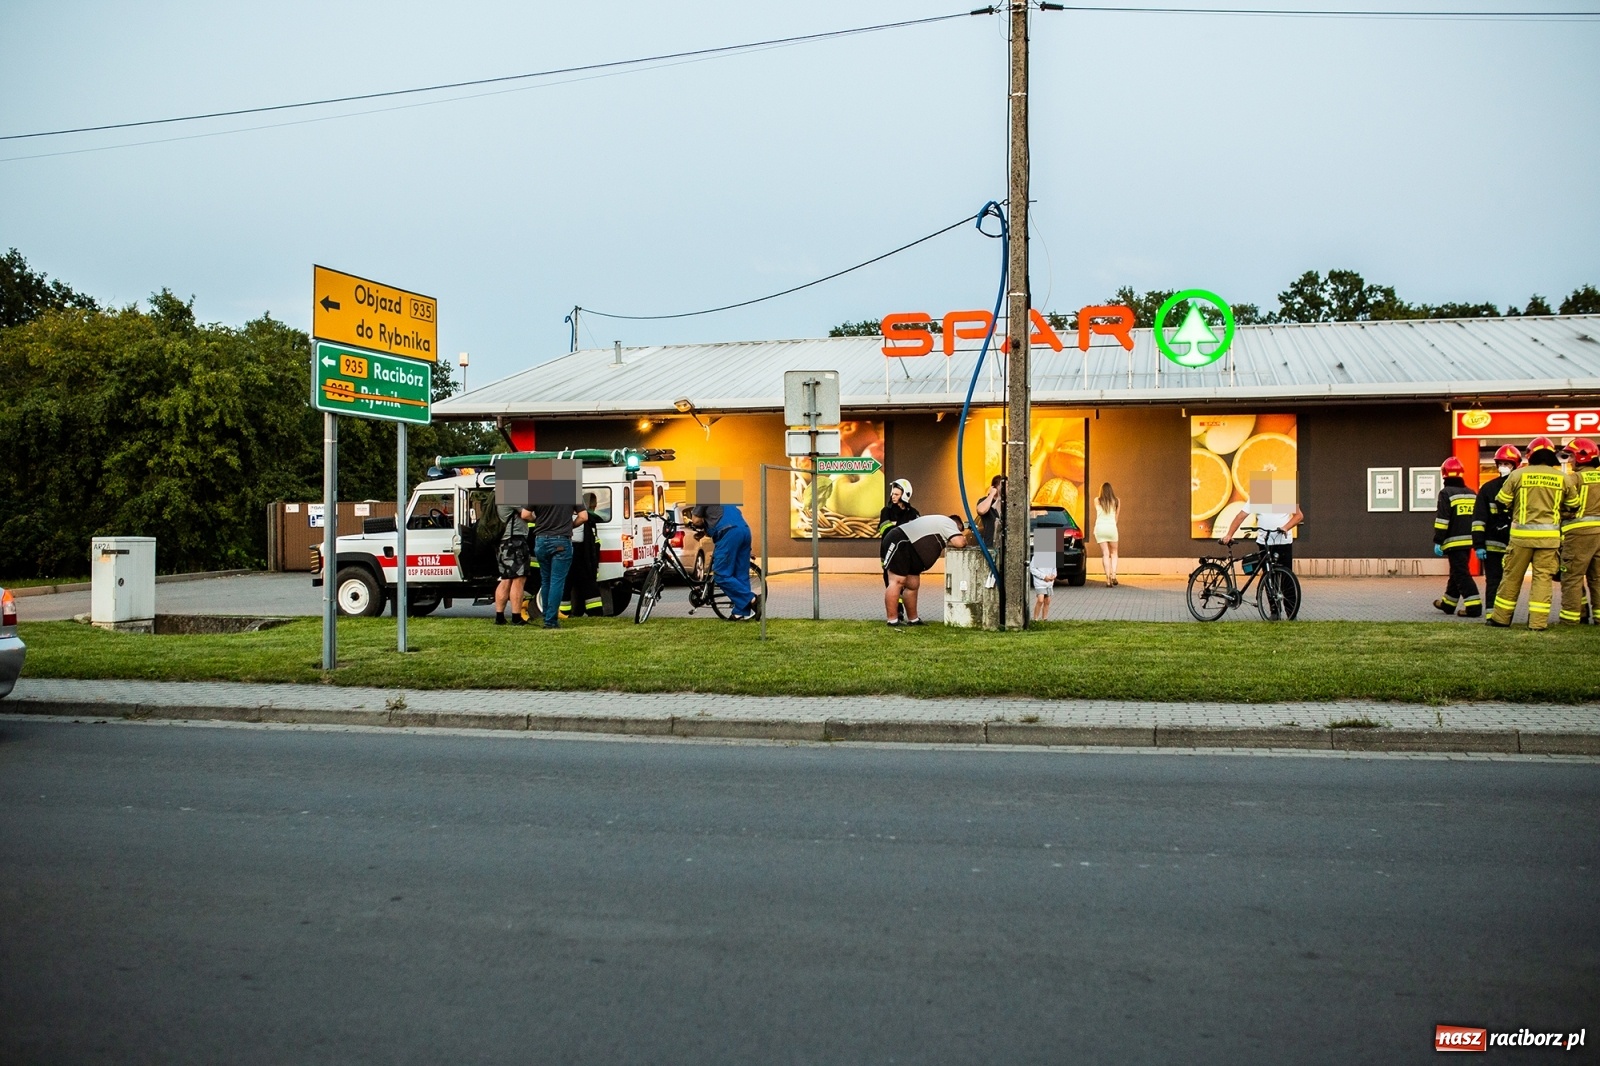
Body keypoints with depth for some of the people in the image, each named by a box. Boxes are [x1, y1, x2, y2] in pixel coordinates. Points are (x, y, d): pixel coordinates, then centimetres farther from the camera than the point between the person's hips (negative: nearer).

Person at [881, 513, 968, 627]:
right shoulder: (949, 522, -3)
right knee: (897, 582, -14)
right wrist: (964, 541, 5)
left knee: (913, 585, 13)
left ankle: (913, 620, 19)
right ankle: (892, 620, -18)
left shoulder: (939, 522, 27)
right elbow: (959, 542, -16)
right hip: (899, 542, -11)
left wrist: (948, 544, 9)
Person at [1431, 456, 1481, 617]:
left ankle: (1474, 606, -15)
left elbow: (1442, 519, -14)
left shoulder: (1446, 493, -10)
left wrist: (1438, 541, -11)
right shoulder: (1472, 494, 13)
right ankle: (1448, 603, 28)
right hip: (1469, 539, 8)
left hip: (1454, 541, -8)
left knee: (1461, 574, -8)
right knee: (1456, 572, 18)